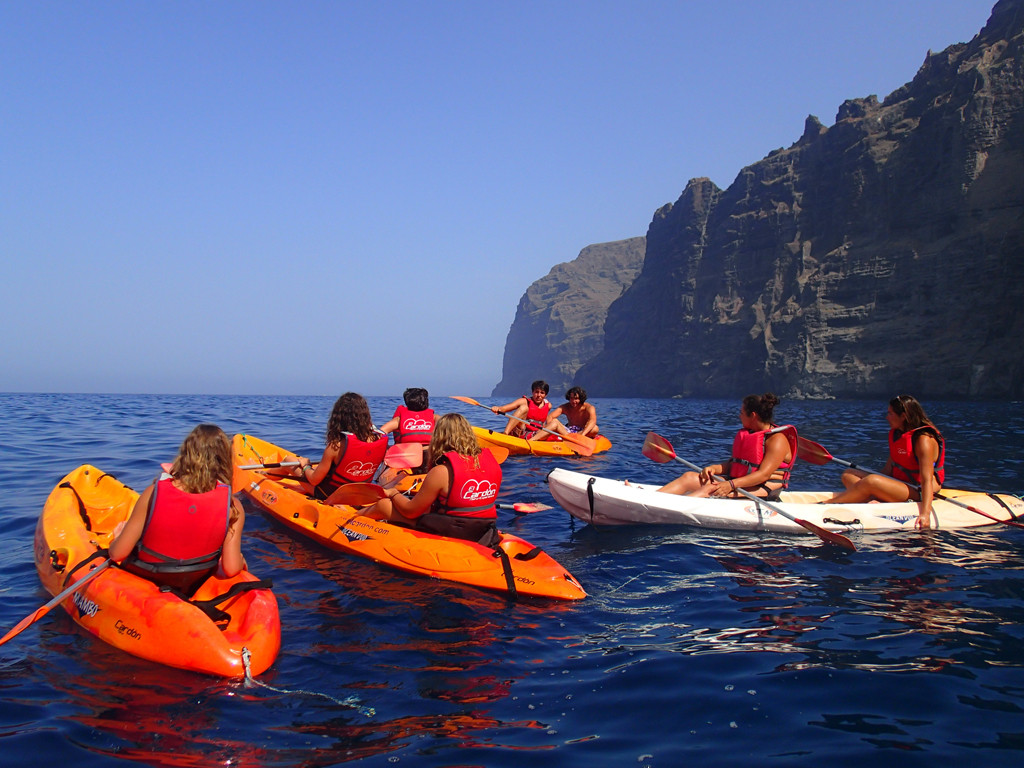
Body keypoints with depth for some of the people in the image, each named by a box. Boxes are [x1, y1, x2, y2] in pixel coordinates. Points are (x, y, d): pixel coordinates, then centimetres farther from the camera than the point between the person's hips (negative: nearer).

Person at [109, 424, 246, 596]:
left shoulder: (154, 492, -20)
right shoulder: (233, 506, -20)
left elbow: (117, 554, -14)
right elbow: (231, 569, -22)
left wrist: (119, 536, 8)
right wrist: (240, 561, 1)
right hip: (193, 588, 0)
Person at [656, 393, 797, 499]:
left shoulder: (777, 440, -12)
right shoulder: (746, 434, 17)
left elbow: (764, 474, -22)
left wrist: (731, 485, -32)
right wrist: (714, 468, -7)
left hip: (762, 491, -8)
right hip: (740, 482, 8)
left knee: (712, 489, -32)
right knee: (689, 477, -9)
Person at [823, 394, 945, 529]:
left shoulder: (923, 439, -18)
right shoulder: (896, 434, 9)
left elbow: (927, 480, -26)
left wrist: (925, 514, -35)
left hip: (918, 493, -10)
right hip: (898, 483, 10)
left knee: (871, 481, -33)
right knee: (848, 475, -1)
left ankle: (826, 505, -28)